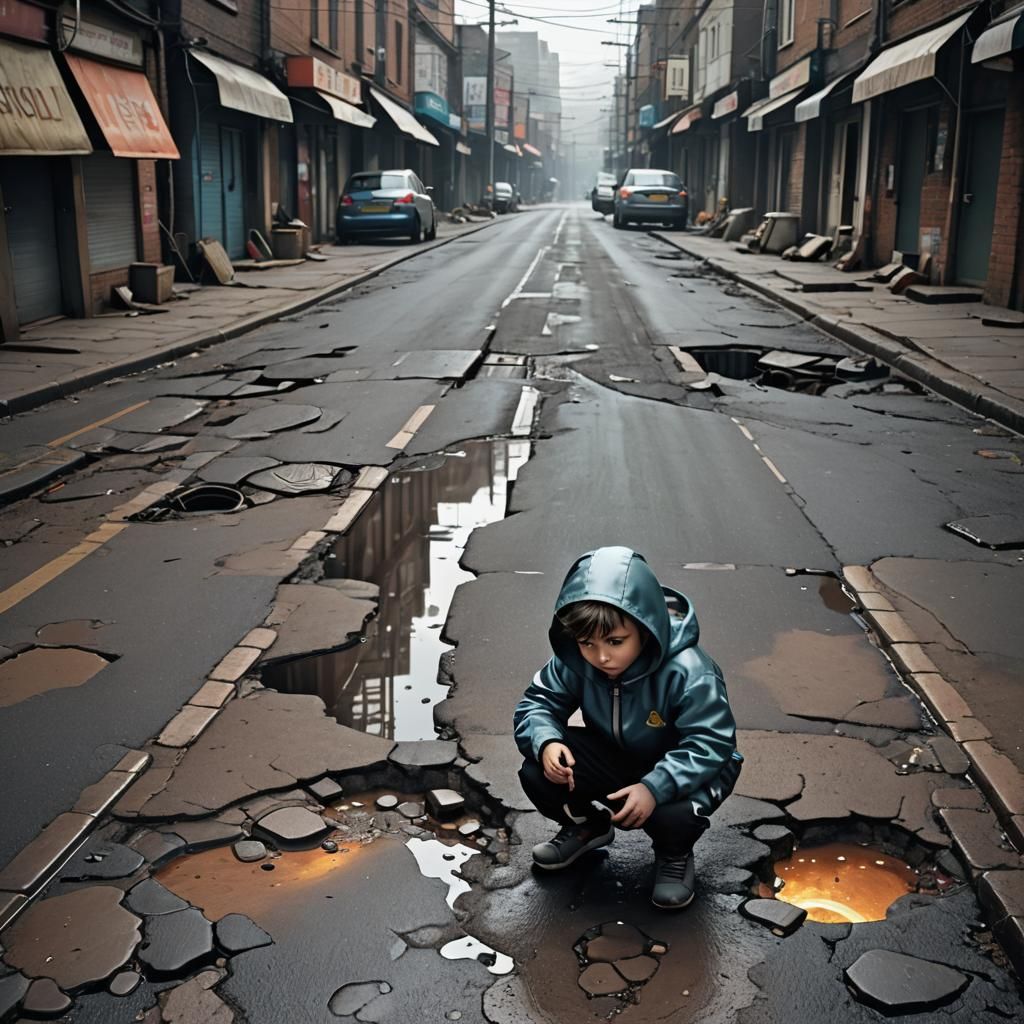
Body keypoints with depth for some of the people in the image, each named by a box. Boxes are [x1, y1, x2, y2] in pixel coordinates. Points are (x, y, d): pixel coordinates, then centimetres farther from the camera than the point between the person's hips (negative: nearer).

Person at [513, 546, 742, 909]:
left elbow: (711, 743, -31)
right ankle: (587, 825, 16)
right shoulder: (575, 662, -19)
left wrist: (655, 787, -45)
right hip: (614, 759, 4)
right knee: (537, 774, -18)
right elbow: (538, 703, -8)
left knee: (673, 814, -37)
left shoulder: (688, 672, -32)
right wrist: (546, 742, -33)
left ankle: (675, 853, 5)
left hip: (682, 770, -4)